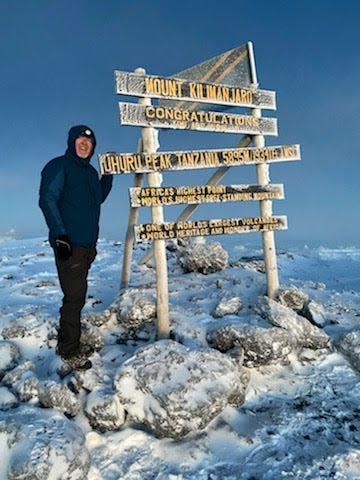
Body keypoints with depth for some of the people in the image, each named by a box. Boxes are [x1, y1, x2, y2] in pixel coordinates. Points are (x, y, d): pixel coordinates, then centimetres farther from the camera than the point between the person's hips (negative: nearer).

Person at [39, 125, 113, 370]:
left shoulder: (90, 171, 18)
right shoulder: (58, 166, -5)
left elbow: (98, 198, 23)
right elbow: (47, 200, -13)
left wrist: (108, 175, 13)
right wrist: (60, 235, -21)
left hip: (88, 245, 8)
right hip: (69, 245, -8)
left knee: (77, 295, 15)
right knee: (75, 297, -6)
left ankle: (69, 343, 29)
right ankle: (69, 350, 9)